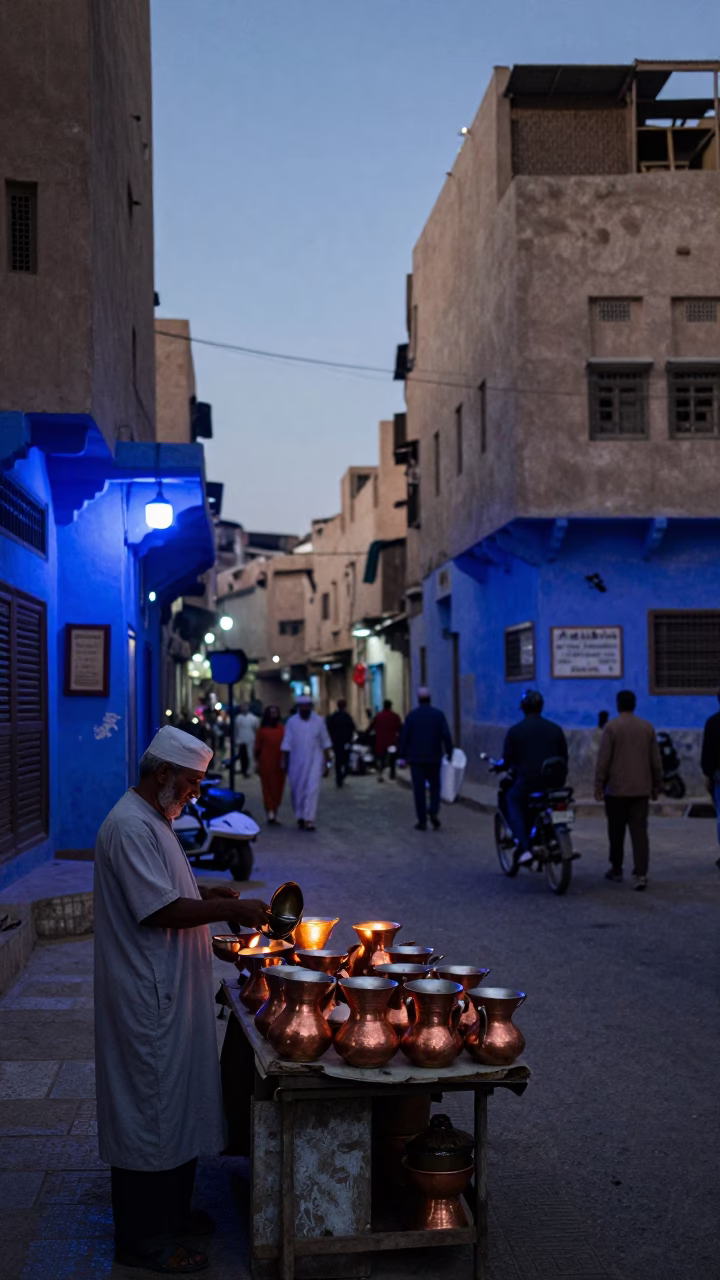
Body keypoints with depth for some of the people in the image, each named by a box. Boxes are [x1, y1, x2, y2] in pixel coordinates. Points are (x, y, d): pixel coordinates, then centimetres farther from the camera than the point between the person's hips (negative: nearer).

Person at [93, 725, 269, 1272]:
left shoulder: (153, 821, 14)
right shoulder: (129, 827, -21)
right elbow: (162, 910, -26)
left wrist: (204, 894, 8)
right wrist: (233, 908, -19)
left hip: (171, 993, 11)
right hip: (147, 998, -11)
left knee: (177, 1103, 19)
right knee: (150, 1110, 0)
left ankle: (170, 1210, 33)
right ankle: (144, 1240, 12)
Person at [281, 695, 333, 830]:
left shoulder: (319, 721, 3)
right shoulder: (292, 722, 1)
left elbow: (325, 743, 7)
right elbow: (286, 743, 2)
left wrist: (327, 762, 6)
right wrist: (284, 762, -3)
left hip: (314, 761, -1)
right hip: (296, 762, 1)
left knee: (312, 790, -12)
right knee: (297, 791, 7)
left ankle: (309, 820, -15)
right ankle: (300, 816, 26)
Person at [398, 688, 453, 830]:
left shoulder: (412, 715, -4)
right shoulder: (438, 714, -1)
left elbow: (404, 737, -3)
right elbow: (446, 735, -4)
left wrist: (402, 755, 5)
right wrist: (449, 751, 5)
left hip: (416, 758, -1)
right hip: (434, 758, 1)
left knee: (419, 789, 2)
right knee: (435, 786, 15)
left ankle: (422, 821, 2)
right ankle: (434, 811, -6)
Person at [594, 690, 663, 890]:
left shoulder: (611, 727, -6)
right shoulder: (647, 727, 6)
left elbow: (603, 759, -9)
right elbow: (655, 760, 9)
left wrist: (599, 786, -4)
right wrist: (656, 785, 18)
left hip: (616, 789, -3)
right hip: (641, 789, 3)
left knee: (616, 832, 10)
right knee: (639, 831, 0)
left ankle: (616, 869, 21)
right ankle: (641, 873, -10)